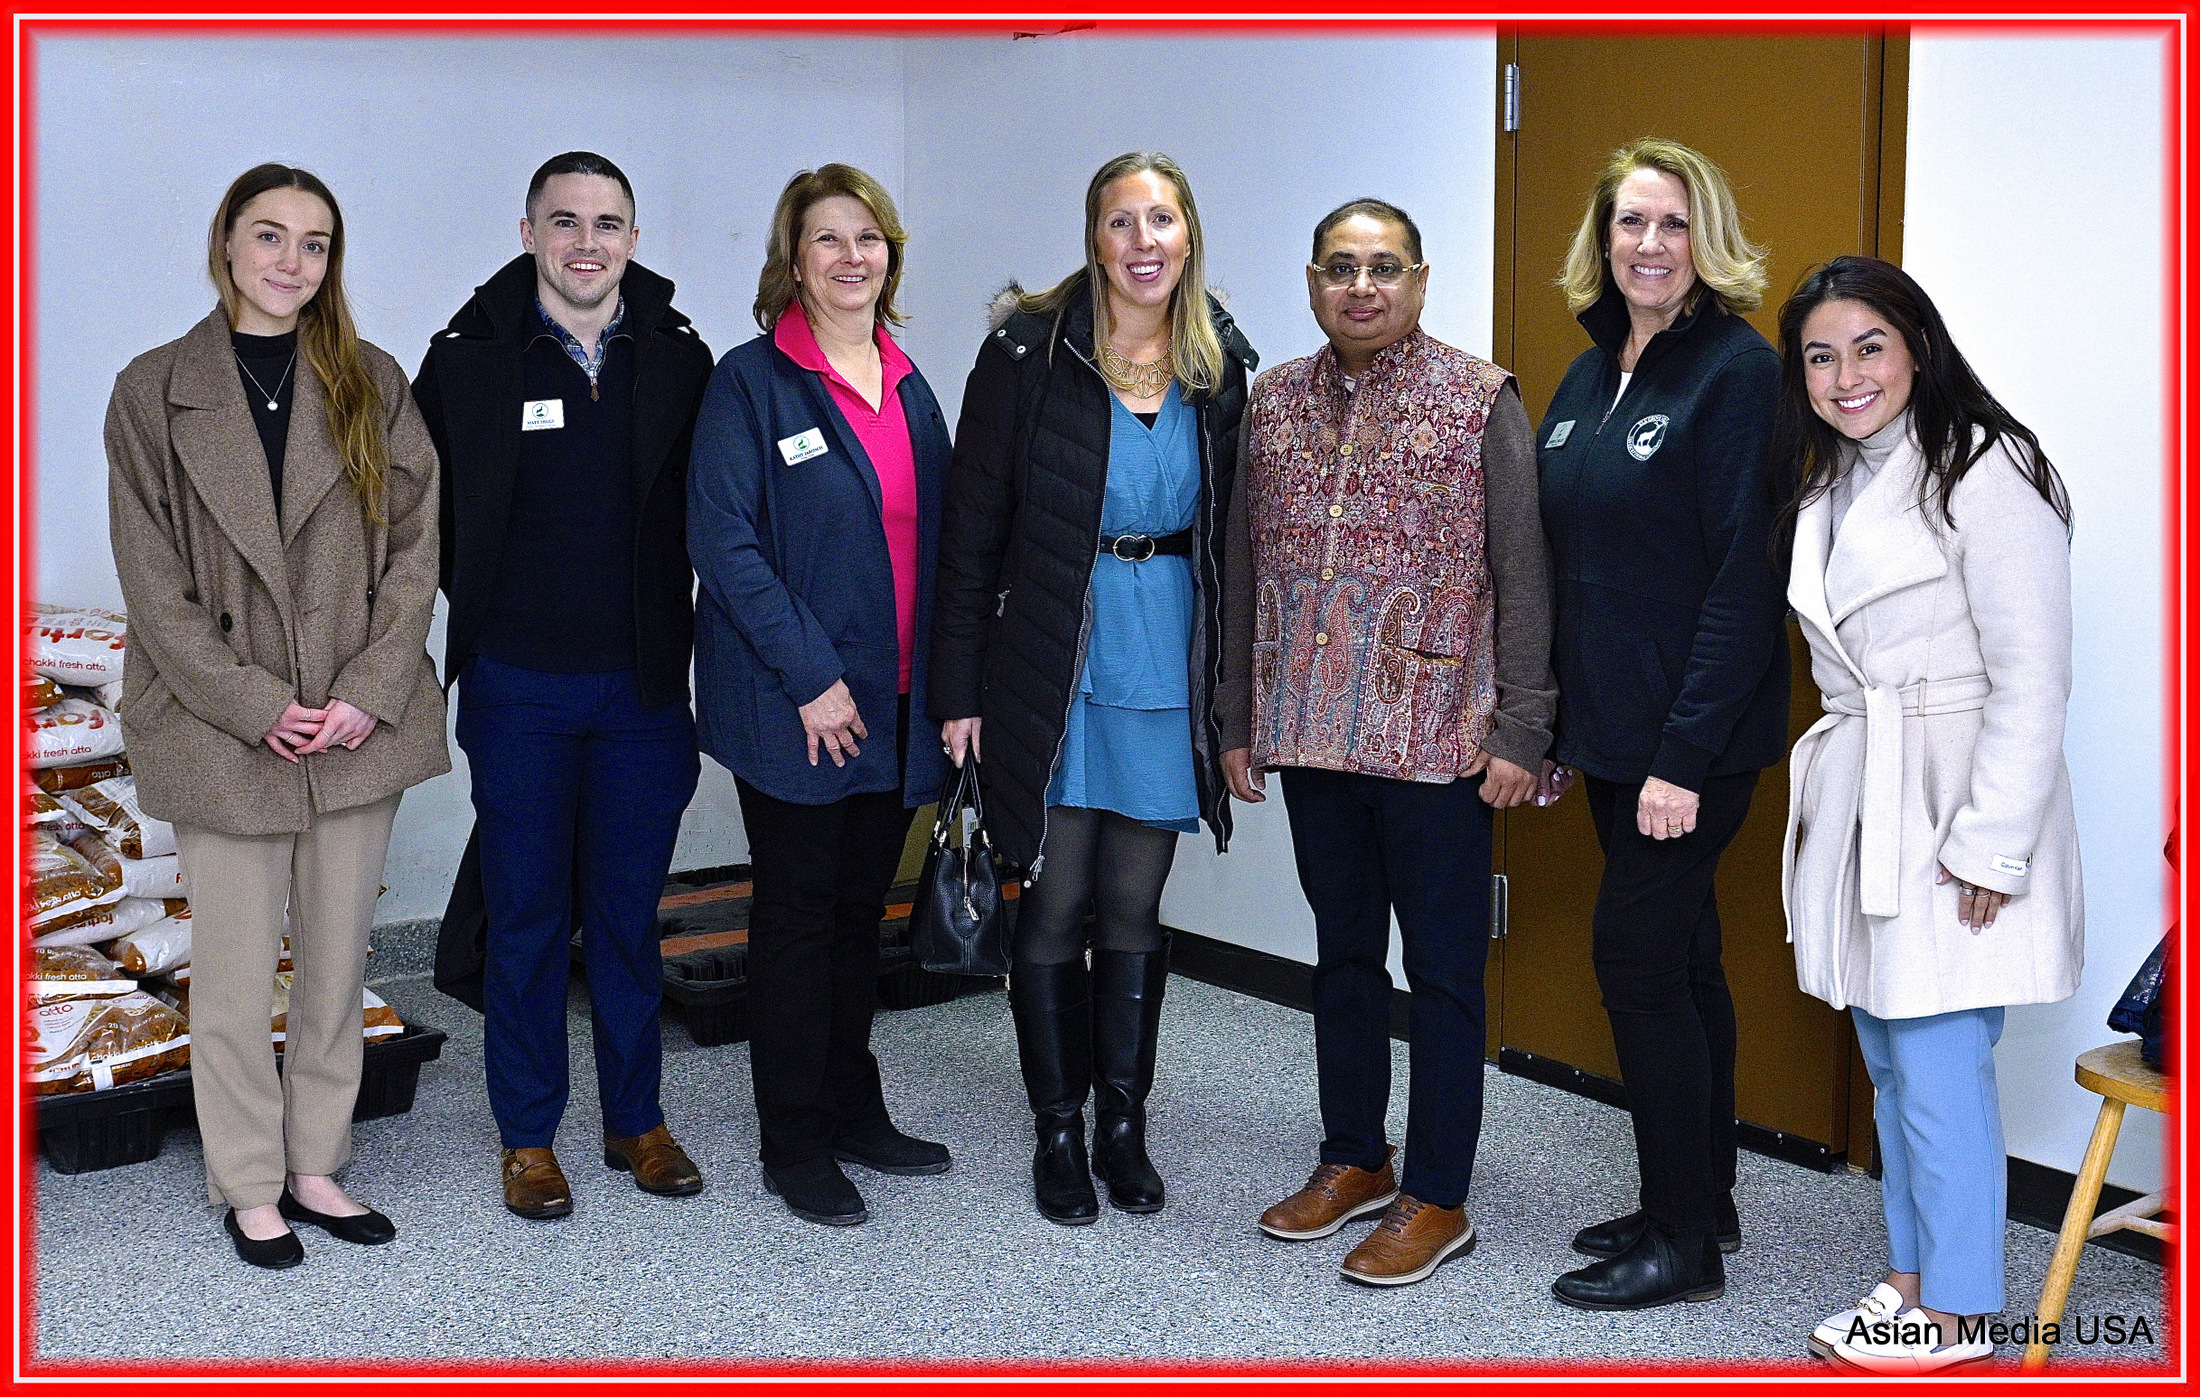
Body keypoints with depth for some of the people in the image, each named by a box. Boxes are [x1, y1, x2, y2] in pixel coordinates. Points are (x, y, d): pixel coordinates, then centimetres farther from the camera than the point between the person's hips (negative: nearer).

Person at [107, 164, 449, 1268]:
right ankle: (249, 1186, 22)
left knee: (337, 964, 11)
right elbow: (154, 584, -4)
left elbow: (415, 548, 2)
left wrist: (369, 692, -9)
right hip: (223, 729, -2)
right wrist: (258, 708, -13)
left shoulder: (370, 382, 6)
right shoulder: (153, 392, 0)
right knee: (236, 978, 6)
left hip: (358, 725, 2)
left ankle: (316, 1168, 26)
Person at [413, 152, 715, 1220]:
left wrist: (674, 624, 4)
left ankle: (637, 1119, 25)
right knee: (526, 914, 7)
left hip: (645, 688, 1)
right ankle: (527, 1137, 20)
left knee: (629, 911, 10)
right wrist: (489, 605, 6)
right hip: (519, 691, -1)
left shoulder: (679, 359, 2)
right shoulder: (470, 360, -2)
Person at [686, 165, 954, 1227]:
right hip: (793, 702, -6)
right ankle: (794, 1144, 16)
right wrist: (812, 677, -18)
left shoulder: (909, 388, 12)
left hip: (892, 701, 6)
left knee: (863, 905, 14)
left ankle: (854, 1110, 28)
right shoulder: (752, 382, -7)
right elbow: (725, 542, -14)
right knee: (798, 912, 4)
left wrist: (943, 684, 5)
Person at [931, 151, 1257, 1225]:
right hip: (1053, 672, -3)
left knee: (1136, 909, 11)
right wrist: (958, 686, -7)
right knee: (1054, 904, 5)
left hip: (1169, 670, 3)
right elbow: (971, 524, -5)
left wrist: (1230, 685, 8)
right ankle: (1058, 1130, 21)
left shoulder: (1222, 363, 6)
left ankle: (1123, 1123, 25)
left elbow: (1227, 530, 11)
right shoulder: (1030, 351, -5)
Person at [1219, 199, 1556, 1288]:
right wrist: (1238, 719, 11)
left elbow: (1522, 573, -6)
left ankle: (1437, 1198, 15)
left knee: (1443, 970, 4)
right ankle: (1354, 1161, 30)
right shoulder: (1274, 402, 9)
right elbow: (1245, 569, 13)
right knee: (1344, 953, 16)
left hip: (1436, 740, -4)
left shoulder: (1481, 400, -4)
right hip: (1312, 737, 5)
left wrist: (1521, 731, -10)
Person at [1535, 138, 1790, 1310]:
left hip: (1694, 739, -8)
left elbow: (1746, 577, -18)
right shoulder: (1590, 377, 11)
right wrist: (1546, 719, 10)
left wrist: (1685, 755, -21)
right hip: (1608, 729, 8)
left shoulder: (1737, 371, -12)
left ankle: (1683, 1245, 10)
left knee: (1637, 959, -4)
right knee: (1678, 959, 15)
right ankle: (1700, 1202, 29)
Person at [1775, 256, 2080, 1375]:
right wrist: (1832, 785, 15)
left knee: (1938, 1068, -3)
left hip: (1955, 810, -8)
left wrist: (1990, 846, -19)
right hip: (1859, 809, 8)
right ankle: (1909, 1276, 27)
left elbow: (2033, 678, -15)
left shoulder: (1983, 471, -11)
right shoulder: (1829, 484, 15)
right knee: (1888, 1060, 14)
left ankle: (1954, 1313, 12)